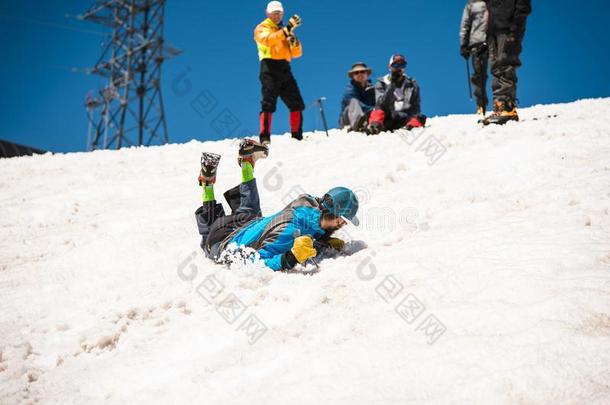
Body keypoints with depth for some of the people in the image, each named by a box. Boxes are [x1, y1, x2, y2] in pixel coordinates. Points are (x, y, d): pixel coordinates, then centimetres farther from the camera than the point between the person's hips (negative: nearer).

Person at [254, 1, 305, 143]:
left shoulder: (284, 31, 24)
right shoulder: (262, 28, 6)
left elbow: (296, 53, 16)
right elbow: (268, 40, -19)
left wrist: (294, 42, -6)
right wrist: (287, 29, -29)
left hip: (284, 69, 6)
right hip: (270, 68, -6)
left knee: (297, 104, 3)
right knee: (269, 104, -13)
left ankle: (297, 136, 12)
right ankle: (264, 137, -16)